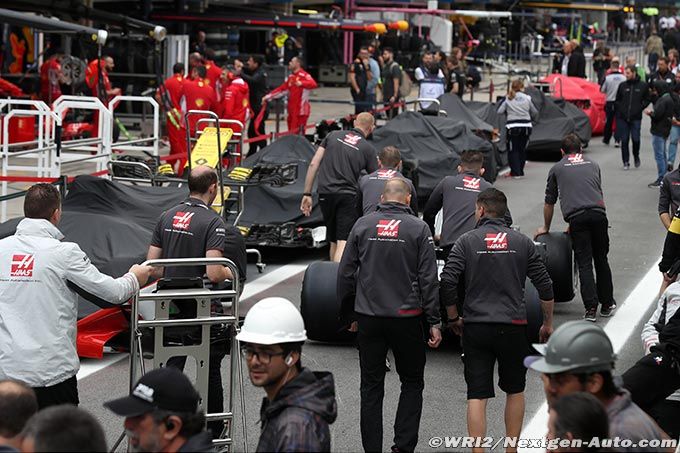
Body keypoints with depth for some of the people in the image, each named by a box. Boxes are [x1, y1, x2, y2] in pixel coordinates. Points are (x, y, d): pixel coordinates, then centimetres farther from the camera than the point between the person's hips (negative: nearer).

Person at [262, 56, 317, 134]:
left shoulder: (304, 75, -9)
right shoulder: (291, 77, 18)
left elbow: (313, 84, -28)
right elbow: (282, 89, 24)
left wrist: (301, 83, -45)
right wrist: (268, 97, 20)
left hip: (301, 110, -8)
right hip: (291, 110, 8)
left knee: (297, 133, -13)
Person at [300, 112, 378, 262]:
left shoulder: (333, 135, 13)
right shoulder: (368, 149, 7)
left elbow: (314, 164, 8)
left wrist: (307, 194, 9)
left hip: (325, 193, 3)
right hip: (348, 195, -3)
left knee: (333, 240, 18)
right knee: (343, 242, -10)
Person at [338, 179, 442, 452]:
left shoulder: (362, 225, 4)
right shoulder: (418, 228, -3)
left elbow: (345, 274, 6)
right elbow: (428, 279, -6)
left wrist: (350, 316, 15)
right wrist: (434, 322, -2)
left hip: (368, 319, 2)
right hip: (406, 317, -2)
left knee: (371, 388, 9)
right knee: (412, 383, 12)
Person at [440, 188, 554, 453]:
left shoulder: (466, 242, -2)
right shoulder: (523, 243, 4)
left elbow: (447, 284, -7)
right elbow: (545, 287, 4)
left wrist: (453, 318, 8)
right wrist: (547, 324, 16)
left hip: (475, 326, -1)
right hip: (513, 328, 1)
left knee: (477, 396, 0)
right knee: (515, 391, 18)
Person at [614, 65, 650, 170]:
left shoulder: (643, 86, 3)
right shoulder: (622, 85, 8)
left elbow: (647, 100, 9)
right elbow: (617, 100, 16)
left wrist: (640, 108, -2)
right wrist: (619, 108, 1)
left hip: (636, 118, -2)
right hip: (622, 118, 2)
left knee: (636, 139, -8)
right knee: (624, 140, 2)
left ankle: (636, 156, 19)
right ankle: (626, 162, 10)